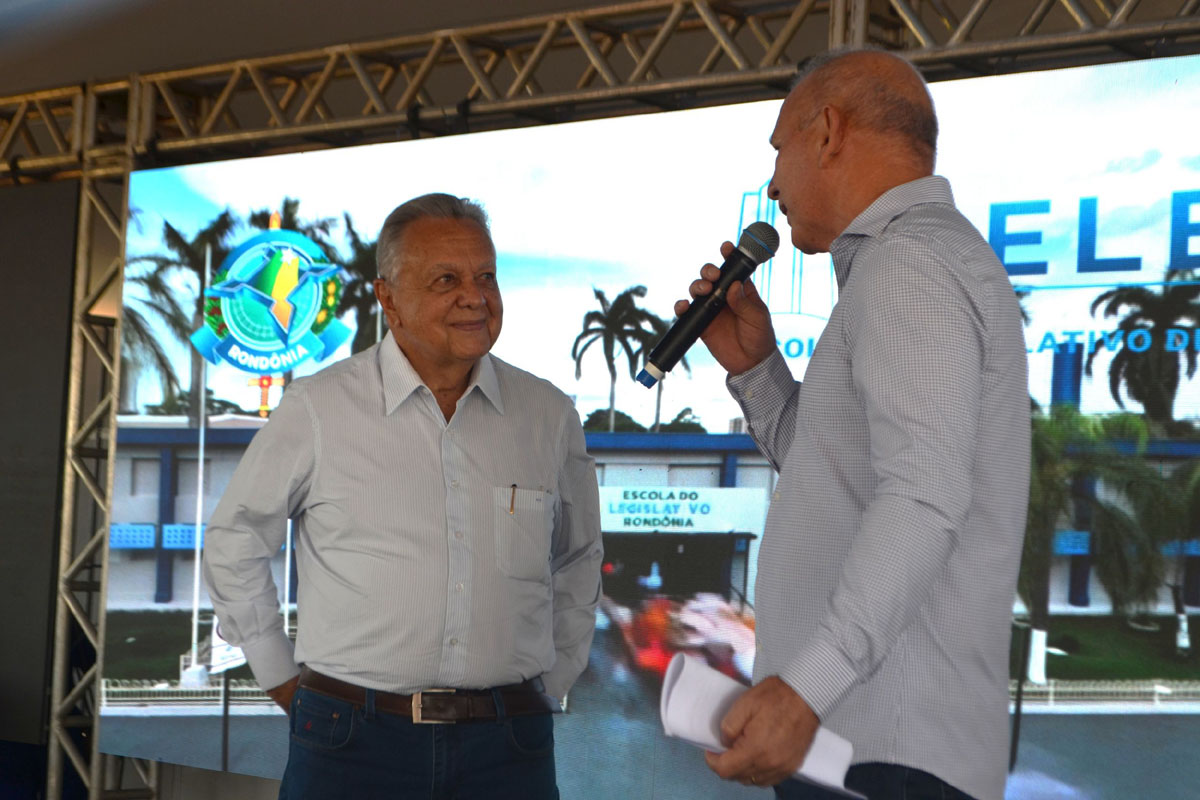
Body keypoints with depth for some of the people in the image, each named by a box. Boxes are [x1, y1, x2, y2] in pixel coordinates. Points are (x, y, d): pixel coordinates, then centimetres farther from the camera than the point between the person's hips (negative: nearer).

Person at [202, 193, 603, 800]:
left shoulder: (549, 416, 6)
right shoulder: (318, 408, -2)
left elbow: (577, 562, 20)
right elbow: (234, 540, 9)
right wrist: (280, 676, 8)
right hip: (353, 743, -2)